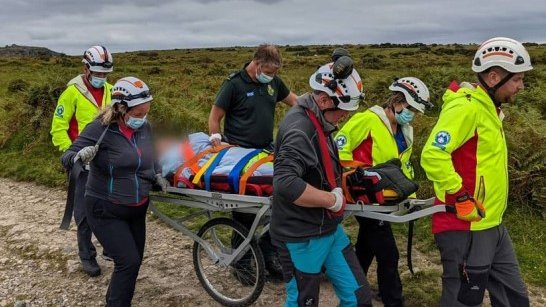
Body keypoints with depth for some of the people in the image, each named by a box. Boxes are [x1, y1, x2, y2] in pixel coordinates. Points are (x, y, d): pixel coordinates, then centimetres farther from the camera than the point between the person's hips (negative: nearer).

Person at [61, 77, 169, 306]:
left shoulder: (144, 127, -1)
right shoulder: (100, 129, -18)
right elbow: (66, 157, -17)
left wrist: (157, 174, 4)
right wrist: (80, 156, -39)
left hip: (137, 209, 7)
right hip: (106, 211, -6)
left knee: (134, 261, 16)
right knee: (128, 262, -13)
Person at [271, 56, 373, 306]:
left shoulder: (316, 122, 7)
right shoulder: (299, 129, -25)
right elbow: (285, 184, -37)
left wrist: (339, 184, 5)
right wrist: (333, 200, -25)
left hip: (329, 229, 9)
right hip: (302, 238, -9)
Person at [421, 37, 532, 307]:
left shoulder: (488, 108, 13)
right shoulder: (466, 106, -18)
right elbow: (433, 156, -28)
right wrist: (462, 199, -23)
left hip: (491, 226, 10)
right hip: (466, 229, -10)